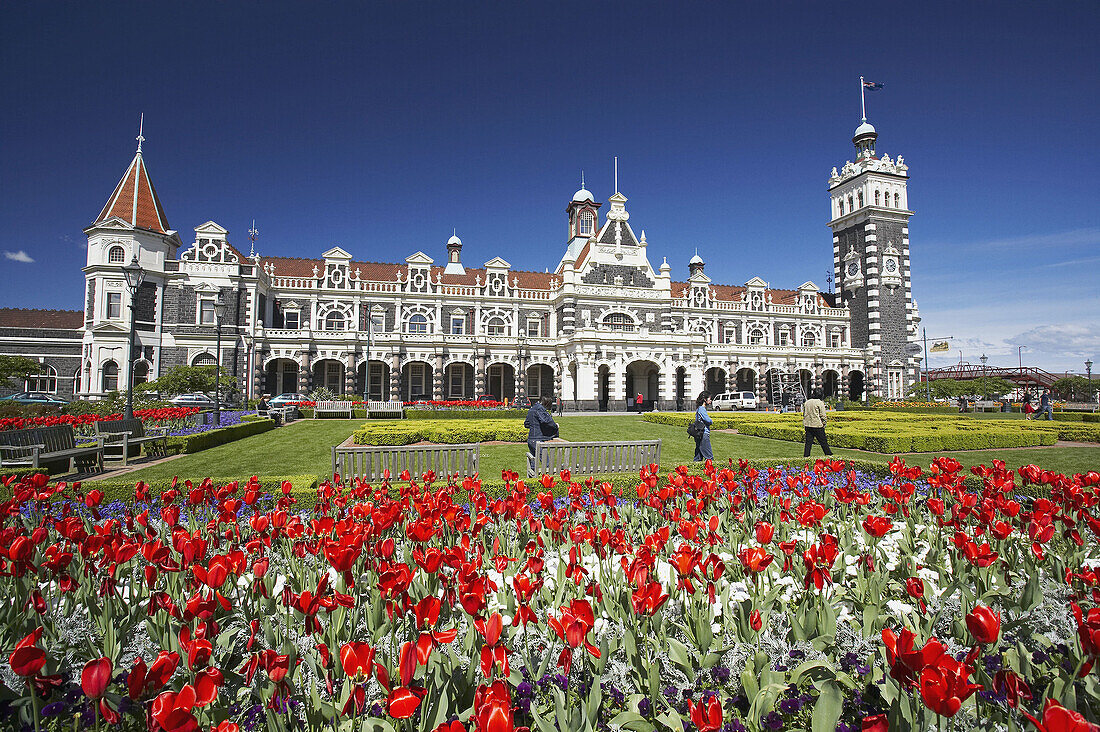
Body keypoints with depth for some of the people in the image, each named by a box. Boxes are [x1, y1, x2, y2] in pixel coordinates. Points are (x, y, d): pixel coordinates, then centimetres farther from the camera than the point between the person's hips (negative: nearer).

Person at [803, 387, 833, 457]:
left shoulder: (806, 402, 11)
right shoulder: (820, 403, -8)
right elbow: (822, 415, -8)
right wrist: (824, 425, 3)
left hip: (807, 425, 5)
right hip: (817, 425, -5)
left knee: (808, 442, 7)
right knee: (823, 442, 5)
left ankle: (806, 455, 5)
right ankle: (829, 454, 13)